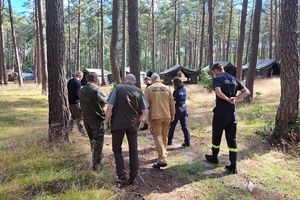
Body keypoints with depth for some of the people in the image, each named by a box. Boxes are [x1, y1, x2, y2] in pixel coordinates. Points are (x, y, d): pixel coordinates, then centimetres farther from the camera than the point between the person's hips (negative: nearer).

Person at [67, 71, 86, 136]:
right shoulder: (77, 82, -18)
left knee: (73, 117, 22)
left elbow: (67, 91, 16)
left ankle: (69, 129, 27)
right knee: (79, 118, -2)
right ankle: (83, 132, 4)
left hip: (70, 102, 8)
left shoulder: (70, 81, 10)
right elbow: (77, 94, -22)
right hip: (76, 102, -8)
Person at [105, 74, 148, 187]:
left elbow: (109, 108, -11)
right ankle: (133, 177, 19)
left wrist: (107, 122, -1)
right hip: (133, 124, 2)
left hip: (118, 123, -2)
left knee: (117, 150, 12)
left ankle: (122, 176, 5)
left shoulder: (118, 89, -4)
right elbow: (144, 111, 2)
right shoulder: (139, 91, 4)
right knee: (133, 150, 13)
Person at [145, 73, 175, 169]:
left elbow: (147, 104, -4)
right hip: (166, 116, 4)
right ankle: (163, 154, 33)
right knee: (164, 136, 18)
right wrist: (172, 114, 17)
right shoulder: (167, 88, 6)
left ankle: (162, 160, -11)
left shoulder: (149, 89, -3)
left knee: (157, 137, -3)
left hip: (155, 116, -4)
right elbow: (172, 103, 7)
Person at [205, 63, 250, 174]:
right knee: (232, 138, 6)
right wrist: (234, 98, -4)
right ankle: (233, 166, 6)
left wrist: (228, 99, -9)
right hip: (232, 112, 5)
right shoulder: (234, 79, 13)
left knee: (216, 135, 14)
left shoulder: (217, 79, -7)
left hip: (221, 111, -5)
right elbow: (246, 92, 9)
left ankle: (214, 157, 32)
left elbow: (218, 93, -26)